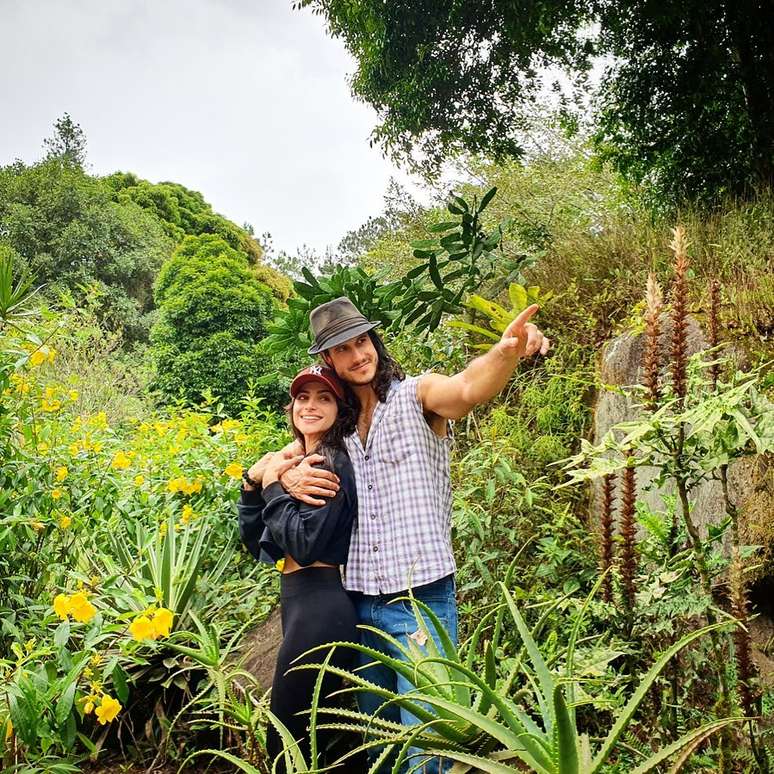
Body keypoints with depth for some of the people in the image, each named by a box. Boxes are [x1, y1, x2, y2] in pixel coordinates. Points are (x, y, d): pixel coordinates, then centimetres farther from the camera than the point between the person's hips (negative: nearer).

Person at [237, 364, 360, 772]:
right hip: (302, 603, 9)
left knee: (286, 741, 2)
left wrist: (271, 483, -13)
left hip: (319, 608, -9)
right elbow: (254, 542, 12)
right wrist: (253, 481, -1)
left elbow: (304, 544, -23)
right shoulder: (294, 463, 13)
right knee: (307, 736, 20)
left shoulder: (331, 464, -13)